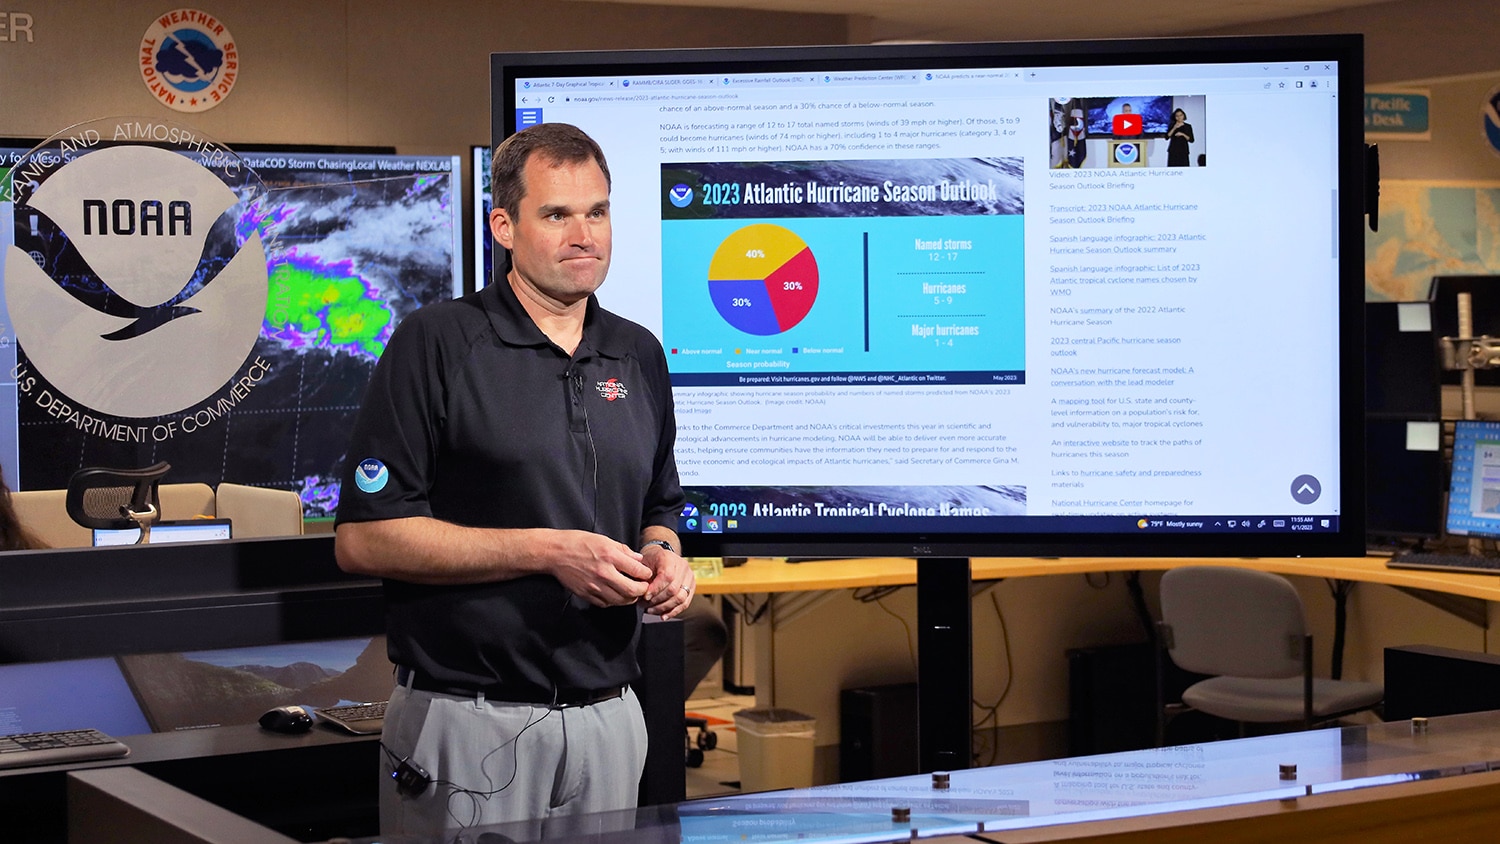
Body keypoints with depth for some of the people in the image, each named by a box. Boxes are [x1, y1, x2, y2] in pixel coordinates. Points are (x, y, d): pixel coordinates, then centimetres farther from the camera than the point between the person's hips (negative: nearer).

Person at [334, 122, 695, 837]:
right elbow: (363, 539, -13)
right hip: (470, 721, -5)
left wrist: (661, 558, -1)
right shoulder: (436, 343, -7)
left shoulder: (638, 355, 12)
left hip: (609, 717, 5)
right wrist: (548, 551, -17)